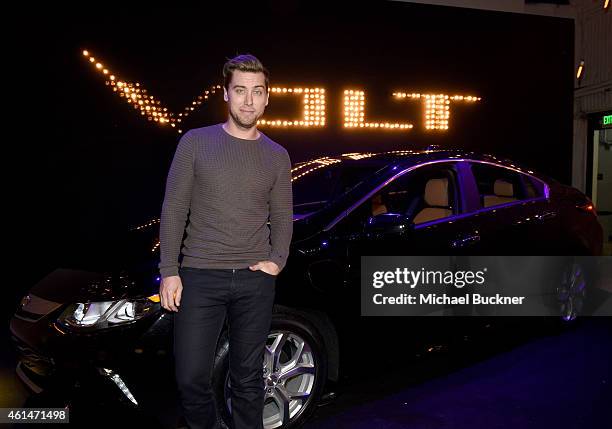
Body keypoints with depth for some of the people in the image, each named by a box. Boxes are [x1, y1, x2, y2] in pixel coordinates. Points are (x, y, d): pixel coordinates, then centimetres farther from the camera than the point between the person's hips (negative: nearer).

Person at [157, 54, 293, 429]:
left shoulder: (277, 156, 8)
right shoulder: (196, 142, 2)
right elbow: (174, 211, 1)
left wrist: (277, 261, -2)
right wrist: (170, 270, -5)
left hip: (255, 280, 2)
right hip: (200, 276, -1)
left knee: (248, 378, 10)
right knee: (192, 379, 2)